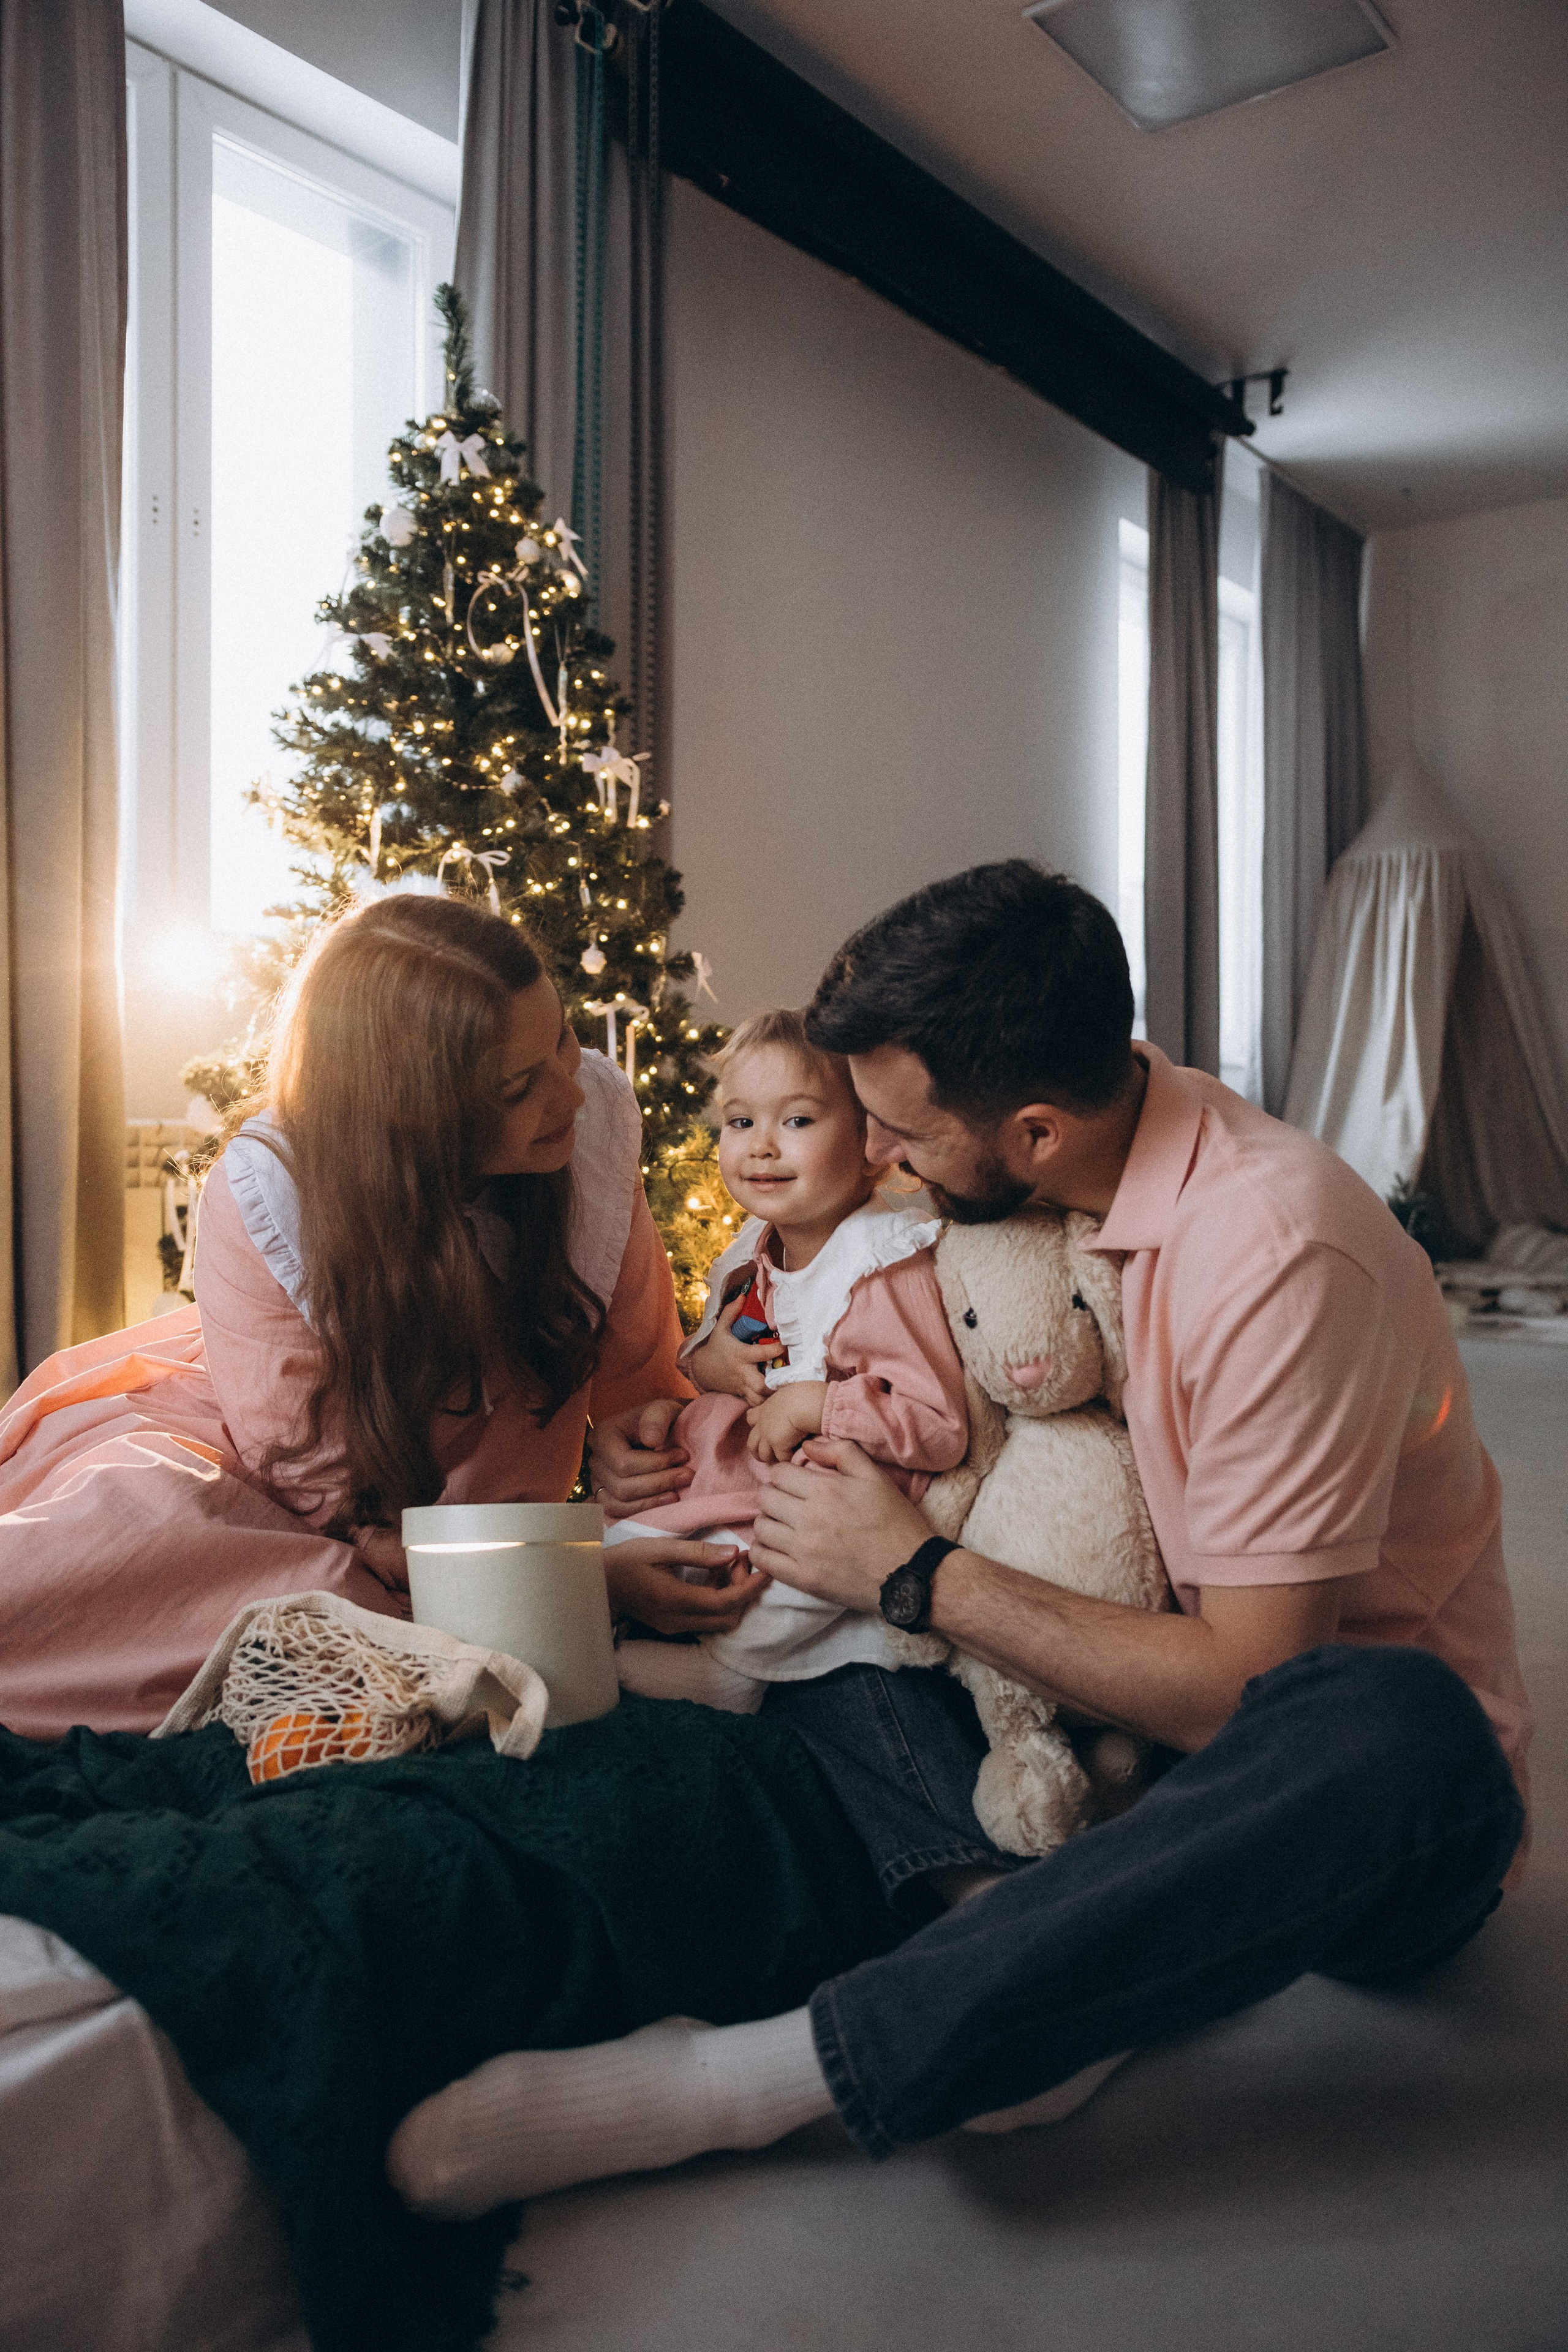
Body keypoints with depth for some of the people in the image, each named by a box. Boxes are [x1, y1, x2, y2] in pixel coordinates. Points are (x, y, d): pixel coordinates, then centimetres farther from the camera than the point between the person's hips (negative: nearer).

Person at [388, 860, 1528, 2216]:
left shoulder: (1273, 1248, -26)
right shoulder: (1041, 1194, -2)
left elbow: (1238, 1688, -26)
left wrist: (913, 1574, -19)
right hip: (1130, 1707, 7)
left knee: (1401, 1729, -43)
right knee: (762, 1594, -6)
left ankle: (759, 2074, -39)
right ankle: (1044, 1952, -21)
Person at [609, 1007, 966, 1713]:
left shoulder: (886, 1273, -20)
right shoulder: (751, 1260, 6)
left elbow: (942, 1429, -25)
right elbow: (700, 1357, 20)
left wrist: (812, 1403, -26)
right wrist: (705, 1362, -5)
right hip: (722, 1485, 8)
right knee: (617, 1546, 7)